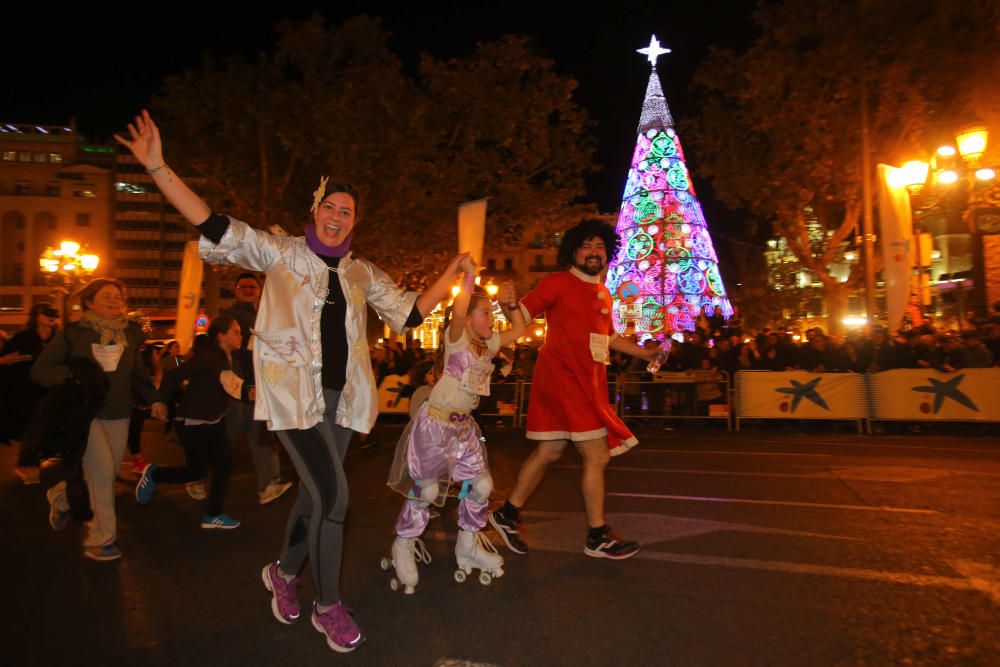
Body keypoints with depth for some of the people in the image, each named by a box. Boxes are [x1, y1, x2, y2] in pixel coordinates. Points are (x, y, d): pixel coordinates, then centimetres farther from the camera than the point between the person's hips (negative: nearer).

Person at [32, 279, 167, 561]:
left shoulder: (130, 331, 3)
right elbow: (39, 371, -4)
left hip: (118, 413, 5)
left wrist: (153, 399, 3)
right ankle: (99, 539, 5)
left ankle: (60, 496, 43)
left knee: (107, 473, 11)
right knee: (102, 471, -11)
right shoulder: (73, 333, -6)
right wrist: (73, 376, -21)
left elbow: (137, 371, 13)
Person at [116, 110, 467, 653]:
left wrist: (453, 271, 9)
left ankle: (284, 573, 41)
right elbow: (216, 229, -5)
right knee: (332, 494, -12)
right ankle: (328, 606, 9)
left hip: (340, 396, 5)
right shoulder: (280, 254, 2)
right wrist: (156, 166, -11)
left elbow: (409, 313, 13)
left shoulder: (363, 275, 12)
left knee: (315, 493, 13)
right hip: (294, 391, -5)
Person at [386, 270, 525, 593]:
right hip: (435, 422, -7)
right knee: (426, 488, 0)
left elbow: (519, 329, 19)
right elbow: (457, 313, -36)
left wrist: (512, 303, 9)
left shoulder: (489, 343, 8)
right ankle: (404, 545, 22)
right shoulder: (456, 338, -14)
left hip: (463, 425, 7)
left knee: (481, 484, 6)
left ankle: (468, 545, 26)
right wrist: (469, 275, -30)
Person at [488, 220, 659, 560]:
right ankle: (598, 538, 10)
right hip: (562, 375, -8)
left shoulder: (603, 293, 18)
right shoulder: (558, 282, -6)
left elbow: (609, 337, 27)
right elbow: (521, 315, -10)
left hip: (587, 382, 8)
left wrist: (645, 353, 22)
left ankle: (507, 515, 27)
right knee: (597, 455, -5)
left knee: (549, 452, 13)